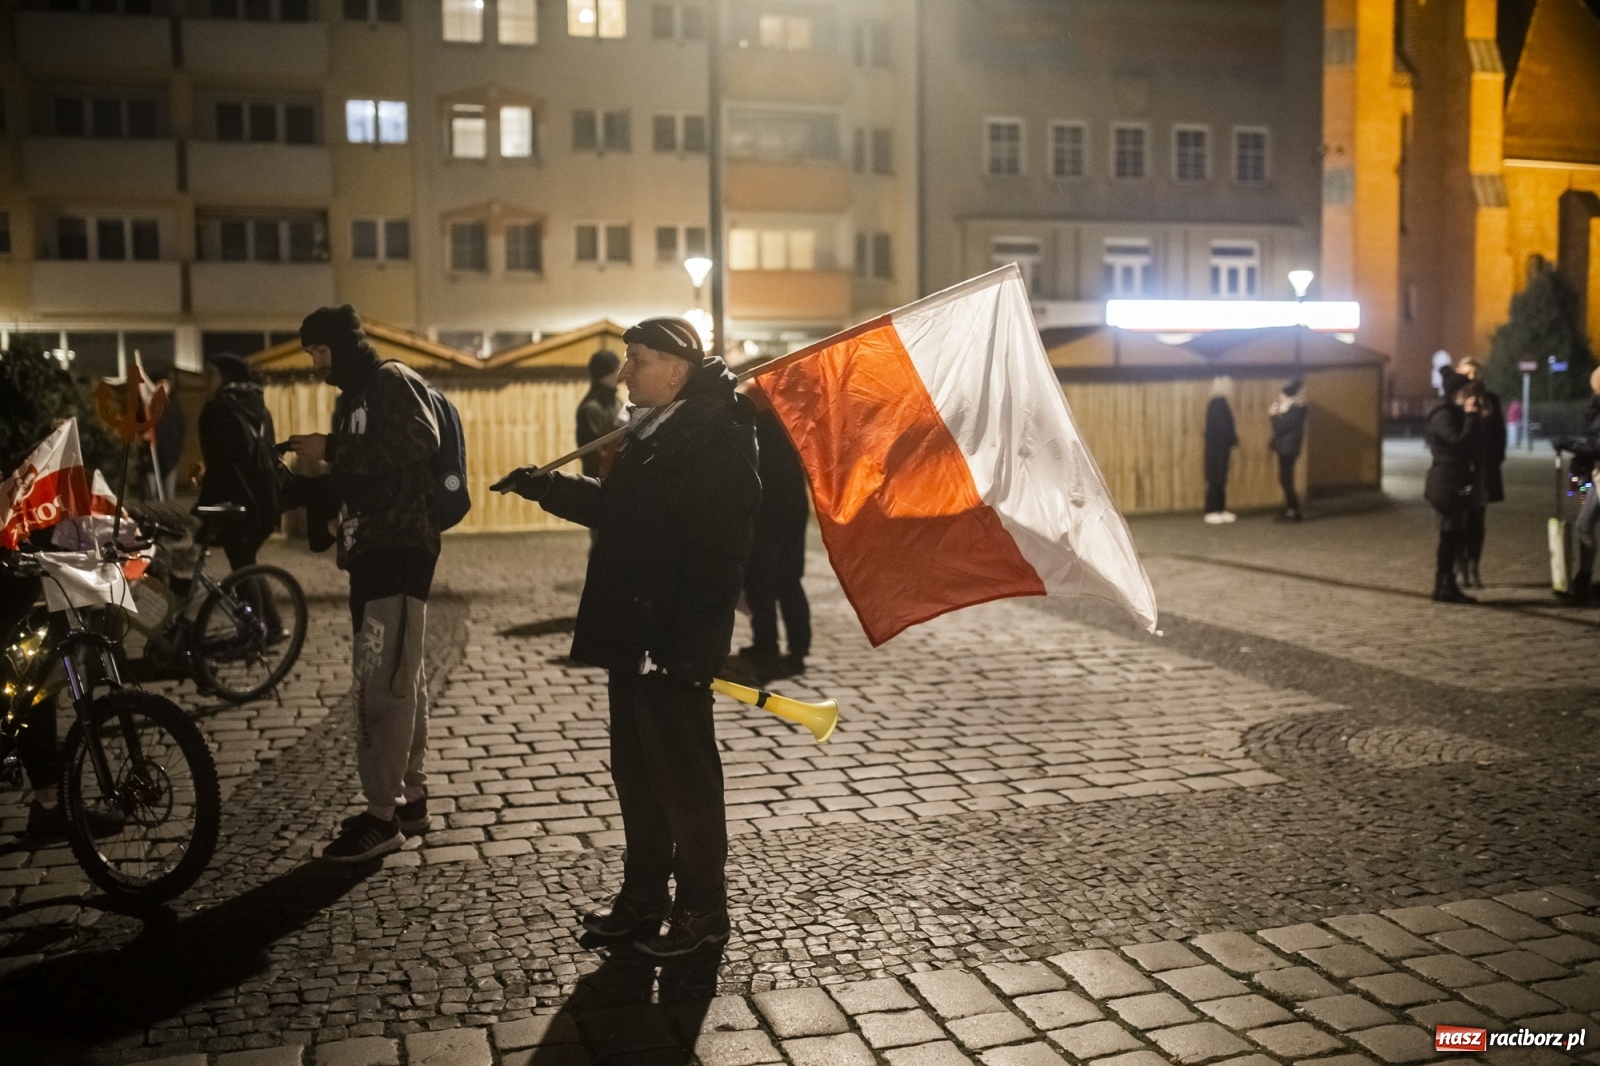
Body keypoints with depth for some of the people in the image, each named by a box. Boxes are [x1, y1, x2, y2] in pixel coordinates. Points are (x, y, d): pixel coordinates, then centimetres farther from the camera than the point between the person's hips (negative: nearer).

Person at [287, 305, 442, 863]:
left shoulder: (393, 381, -6)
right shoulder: (353, 396, 22)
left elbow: (420, 441, -23)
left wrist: (334, 450, -19)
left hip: (400, 548, -10)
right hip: (369, 549, 10)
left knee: (381, 681, -12)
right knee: (400, 678, 12)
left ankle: (383, 815, -8)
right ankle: (410, 798, 19)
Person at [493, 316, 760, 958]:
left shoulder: (718, 442, -18)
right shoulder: (651, 433, 13)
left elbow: (716, 556, -23)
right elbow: (615, 512, 25)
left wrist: (684, 644, -26)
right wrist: (543, 486, 18)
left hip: (672, 646, -10)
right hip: (631, 638, 10)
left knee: (683, 777, 4)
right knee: (635, 772, 18)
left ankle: (702, 908, 19)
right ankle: (643, 896, 32)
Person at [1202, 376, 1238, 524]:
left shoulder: (1220, 403, 12)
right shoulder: (1218, 403, -17)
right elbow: (1222, 427, -20)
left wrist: (1231, 442, 11)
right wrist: (1234, 440, -8)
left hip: (1220, 448, 9)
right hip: (1217, 448, -9)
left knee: (1220, 479, 12)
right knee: (1216, 479, -5)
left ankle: (1220, 510, 18)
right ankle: (1212, 512, -1)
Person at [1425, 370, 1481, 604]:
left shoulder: (1455, 414, 17)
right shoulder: (1443, 415, -13)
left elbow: (1468, 445, 18)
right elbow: (1459, 442, -24)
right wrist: (1470, 416, -19)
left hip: (1454, 482, 10)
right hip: (1446, 484, -10)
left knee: (1454, 534, 10)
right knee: (1450, 534, -7)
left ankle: (1447, 586, 14)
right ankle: (1444, 587, -2)